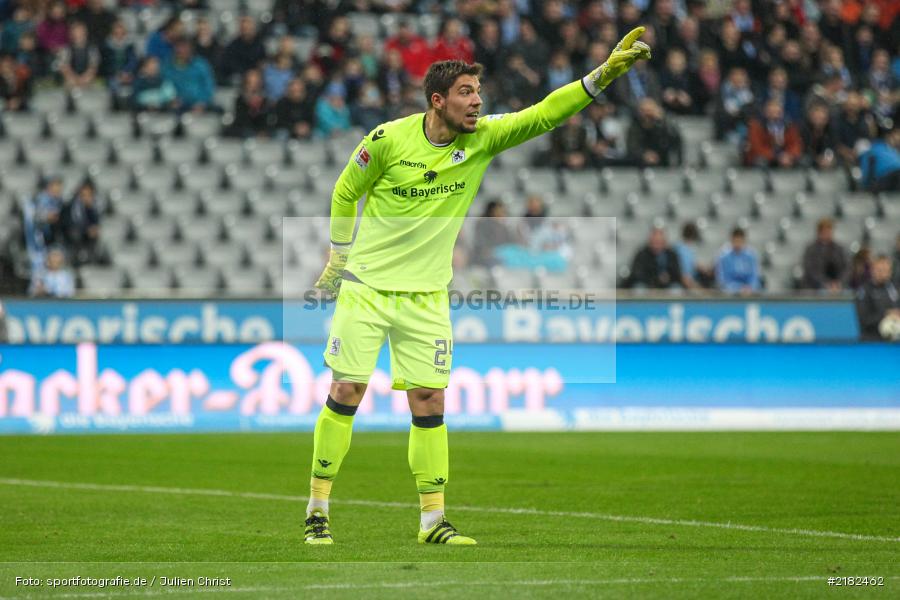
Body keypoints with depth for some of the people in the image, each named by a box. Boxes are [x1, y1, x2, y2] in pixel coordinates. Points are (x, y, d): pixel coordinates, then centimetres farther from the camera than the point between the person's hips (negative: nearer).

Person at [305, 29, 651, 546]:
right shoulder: (388, 140, -11)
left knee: (430, 402, 0)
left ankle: (433, 519, 6)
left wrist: (604, 73, -23)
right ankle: (318, 509, 6)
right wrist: (339, 253, 7)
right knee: (346, 393, -4)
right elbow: (345, 192, 5)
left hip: (427, 295, 3)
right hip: (366, 286, -3)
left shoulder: (484, 137, -4)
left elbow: (543, 115, -12)